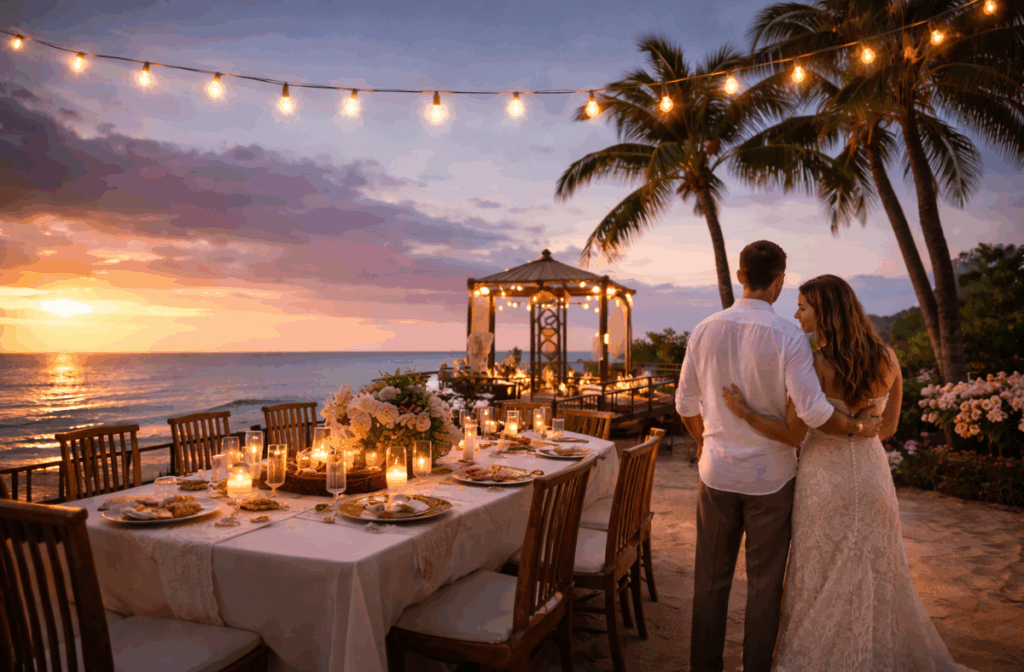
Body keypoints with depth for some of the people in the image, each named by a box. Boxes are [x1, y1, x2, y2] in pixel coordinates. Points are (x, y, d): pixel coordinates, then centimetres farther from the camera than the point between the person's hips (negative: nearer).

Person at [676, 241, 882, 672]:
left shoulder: (705, 331, -3)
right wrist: (860, 426, -1)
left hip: (717, 471, 3)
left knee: (711, 579, 14)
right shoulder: (788, 337, -14)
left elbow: (685, 403, 5)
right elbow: (813, 412, -19)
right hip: (769, 475, -2)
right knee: (764, 583, 13)